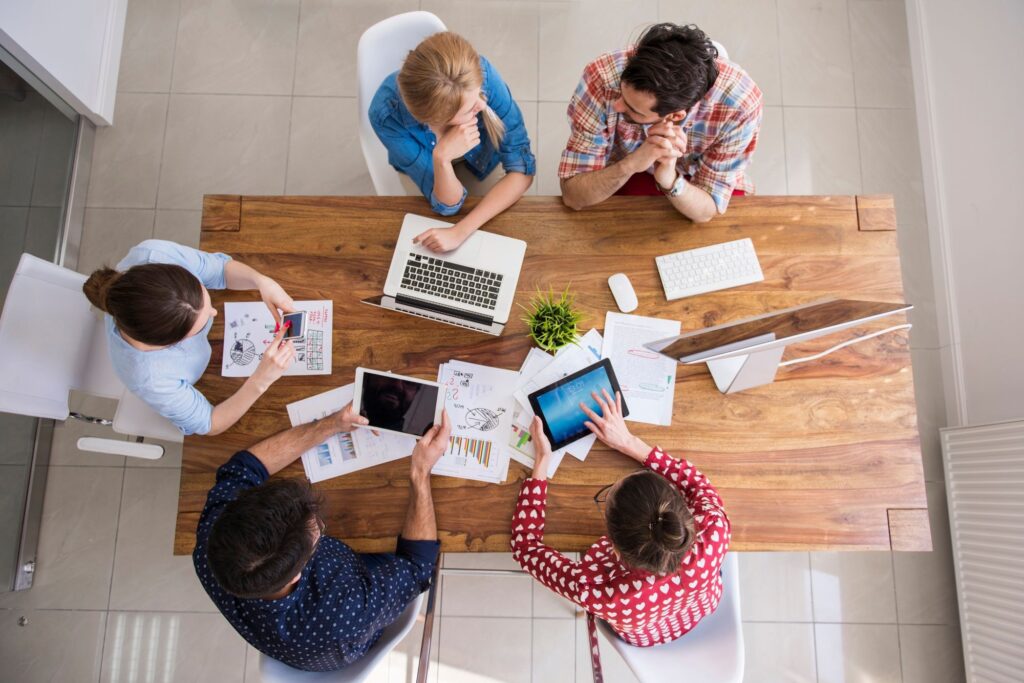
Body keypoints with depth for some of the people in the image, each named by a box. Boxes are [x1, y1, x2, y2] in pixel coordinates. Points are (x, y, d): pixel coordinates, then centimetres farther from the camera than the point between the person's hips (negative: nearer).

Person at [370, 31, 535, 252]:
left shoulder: (482, 74, -39)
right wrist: (442, 158, -55)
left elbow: (522, 170, -33)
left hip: (482, 161, 1)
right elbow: (448, 204, -33)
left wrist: (460, 231, -41)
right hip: (424, 169, 0)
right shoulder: (387, 113, -39)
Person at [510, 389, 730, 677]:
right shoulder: (714, 533, -44)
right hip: (704, 607, 2)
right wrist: (630, 443, -19)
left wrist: (542, 460, -25)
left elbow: (525, 549, -28)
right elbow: (698, 484, -19)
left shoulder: (602, 594, -47)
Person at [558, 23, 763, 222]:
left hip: (694, 183, 1)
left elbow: (706, 210, -23)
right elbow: (573, 195, -27)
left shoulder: (740, 103, -32)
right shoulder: (601, 78, -32)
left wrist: (669, 180, -44)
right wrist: (629, 164, -45)